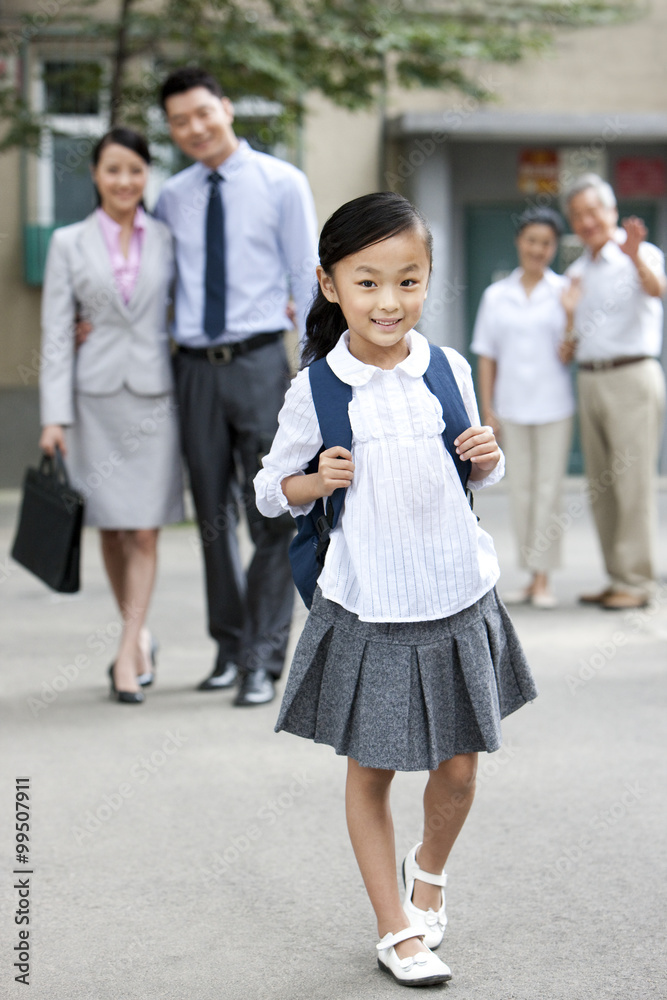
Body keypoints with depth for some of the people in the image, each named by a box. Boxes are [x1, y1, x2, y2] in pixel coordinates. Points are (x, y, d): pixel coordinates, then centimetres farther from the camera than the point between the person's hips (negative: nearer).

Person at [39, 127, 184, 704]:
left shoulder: (168, 239, 6)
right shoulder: (69, 244, 4)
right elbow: (56, 335, 1)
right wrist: (54, 415, -4)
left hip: (155, 393, 0)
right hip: (97, 396, 0)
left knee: (145, 529, -5)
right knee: (111, 527, 6)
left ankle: (127, 654, -1)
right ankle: (140, 638, 26)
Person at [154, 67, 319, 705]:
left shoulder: (281, 184, 0)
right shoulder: (171, 199, 11)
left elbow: (307, 279, -1)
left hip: (259, 361, -4)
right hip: (195, 366, 4)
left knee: (272, 520, -4)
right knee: (213, 518, 11)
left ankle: (264, 661, 2)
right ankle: (229, 646, 24)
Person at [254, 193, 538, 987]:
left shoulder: (449, 370, -1)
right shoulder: (315, 391, -8)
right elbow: (269, 490, 4)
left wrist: (488, 459, -8)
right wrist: (317, 482, -16)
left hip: (458, 602, 2)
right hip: (368, 614, -2)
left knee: (459, 767, 12)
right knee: (371, 771, 7)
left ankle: (429, 867, 42)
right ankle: (397, 929, 23)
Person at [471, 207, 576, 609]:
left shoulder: (565, 292, 0)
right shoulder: (496, 296, 5)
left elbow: (567, 354, -5)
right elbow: (487, 357, 7)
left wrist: (570, 315, -20)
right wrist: (487, 410, 3)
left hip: (554, 406, -2)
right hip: (512, 407, 2)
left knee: (548, 489, -2)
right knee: (521, 491, 5)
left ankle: (543, 579, 2)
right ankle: (531, 579, 12)